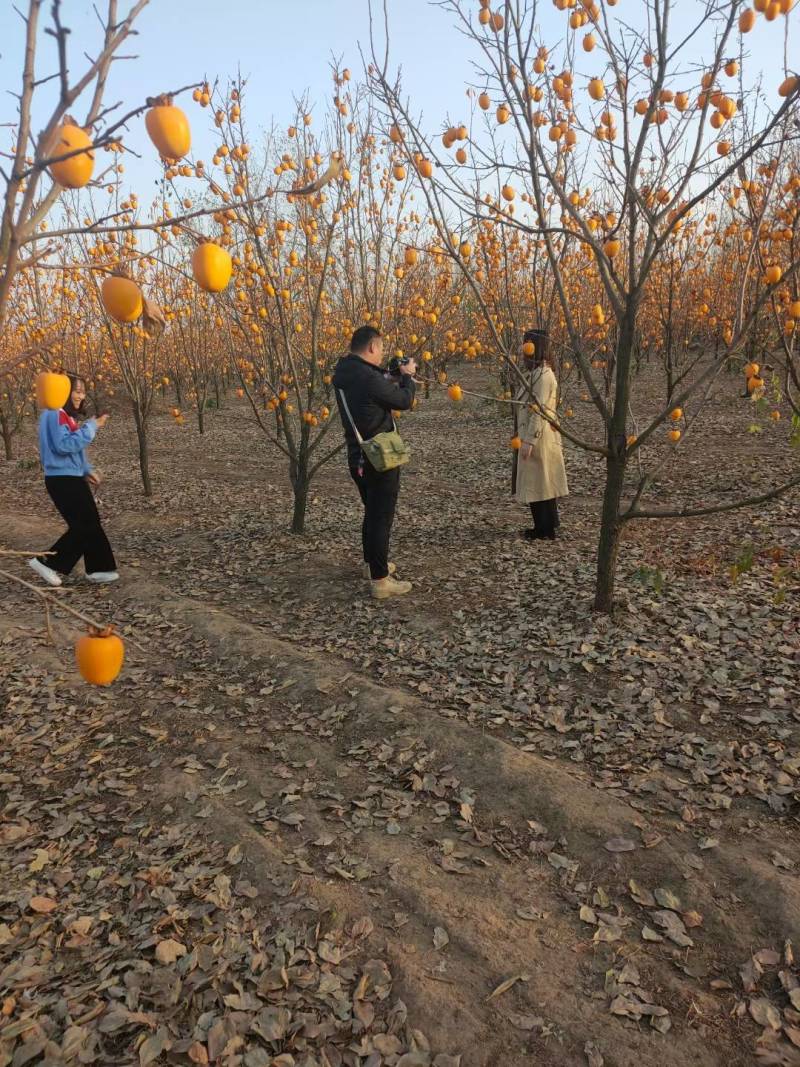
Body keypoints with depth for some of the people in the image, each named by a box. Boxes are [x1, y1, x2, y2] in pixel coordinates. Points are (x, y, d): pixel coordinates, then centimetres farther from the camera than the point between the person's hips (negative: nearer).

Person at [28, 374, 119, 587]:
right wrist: (91, 427, -22)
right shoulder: (55, 414, -16)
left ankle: (97, 569, 16)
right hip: (63, 480, -10)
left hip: (71, 478, 10)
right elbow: (64, 445, -27)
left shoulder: (66, 415, 15)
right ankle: (47, 562, 3)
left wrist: (87, 470, 14)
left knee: (90, 523, 10)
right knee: (84, 526, -6)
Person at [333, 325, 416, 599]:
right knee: (381, 517, -1)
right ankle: (379, 580, 5)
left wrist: (392, 379, 11)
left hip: (358, 457, 9)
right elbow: (404, 402, -12)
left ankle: (372, 563, 37)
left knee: (372, 512, 23)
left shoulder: (343, 374, 2)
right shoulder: (369, 378, -25)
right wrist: (407, 376, 6)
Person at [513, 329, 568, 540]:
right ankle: (546, 525, 26)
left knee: (539, 482, -1)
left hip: (539, 438, -10)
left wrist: (529, 441, -23)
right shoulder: (535, 372, 12)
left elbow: (539, 411, -23)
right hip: (533, 436, 10)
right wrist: (523, 435, 20)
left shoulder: (542, 375, -19)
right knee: (540, 482, 16)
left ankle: (545, 530, 9)